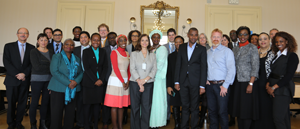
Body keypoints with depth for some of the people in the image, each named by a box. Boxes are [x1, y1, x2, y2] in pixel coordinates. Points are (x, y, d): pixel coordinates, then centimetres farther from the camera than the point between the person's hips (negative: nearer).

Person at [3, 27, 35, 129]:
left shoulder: (31, 48, 6)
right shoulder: (8, 46, 4)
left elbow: (32, 64, 2)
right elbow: (6, 63, -3)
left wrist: (24, 74, -12)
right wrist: (17, 75, -12)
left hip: (25, 79, 1)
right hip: (12, 79, -1)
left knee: (22, 102, 7)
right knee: (11, 102, 7)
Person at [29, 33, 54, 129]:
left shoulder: (51, 52, 11)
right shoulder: (34, 52, -1)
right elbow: (37, 67, -11)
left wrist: (43, 67, -9)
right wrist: (50, 67, -8)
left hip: (48, 80, 4)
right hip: (37, 79, -3)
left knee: (46, 102, 8)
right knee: (34, 102, 2)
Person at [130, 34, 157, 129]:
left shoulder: (152, 55, 11)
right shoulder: (134, 54, 6)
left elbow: (154, 70, 4)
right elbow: (132, 69, -2)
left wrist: (145, 80, -10)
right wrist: (139, 82, -10)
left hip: (148, 84, 1)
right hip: (135, 83, -1)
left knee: (146, 107, 1)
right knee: (135, 107, 3)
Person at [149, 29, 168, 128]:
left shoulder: (163, 49, 0)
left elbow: (160, 63, -10)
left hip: (158, 77, -4)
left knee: (157, 100, -2)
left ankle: (157, 122, 8)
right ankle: (149, 121, 15)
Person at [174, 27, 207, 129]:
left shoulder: (202, 49, 0)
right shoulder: (182, 47, 8)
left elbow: (203, 68, -3)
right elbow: (178, 65, 6)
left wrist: (202, 85, -8)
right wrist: (176, 81, 1)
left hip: (195, 82, -2)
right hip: (183, 80, 2)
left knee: (194, 107, 8)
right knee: (185, 106, 10)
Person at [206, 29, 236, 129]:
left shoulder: (227, 51, -2)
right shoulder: (207, 52, 14)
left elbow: (231, 69, -9)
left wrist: (225, 86, -14)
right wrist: (205, 79, 2)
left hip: (222, 85, -4)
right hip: (210, 85, 5)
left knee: (222, 111, -1)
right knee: (212, 111, 11)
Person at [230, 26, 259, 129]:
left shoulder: (252, 48, -4)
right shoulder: (235, 49, 11)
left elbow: (255, 67, -9)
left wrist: (251, 84, -16)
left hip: (247, 82, -5)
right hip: (237, 83, 5)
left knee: (247, 110, 1)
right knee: (238, 109, 10)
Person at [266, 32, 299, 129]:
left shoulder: (292, 56, -6)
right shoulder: (277, 56, 15)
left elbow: (288, 76, -14)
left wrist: (273, 87, -15)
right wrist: (268, 84, -2)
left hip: (283, 90, -7)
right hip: (274, 90, 7)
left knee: (278, 118, -8)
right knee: (284, 118, 14)